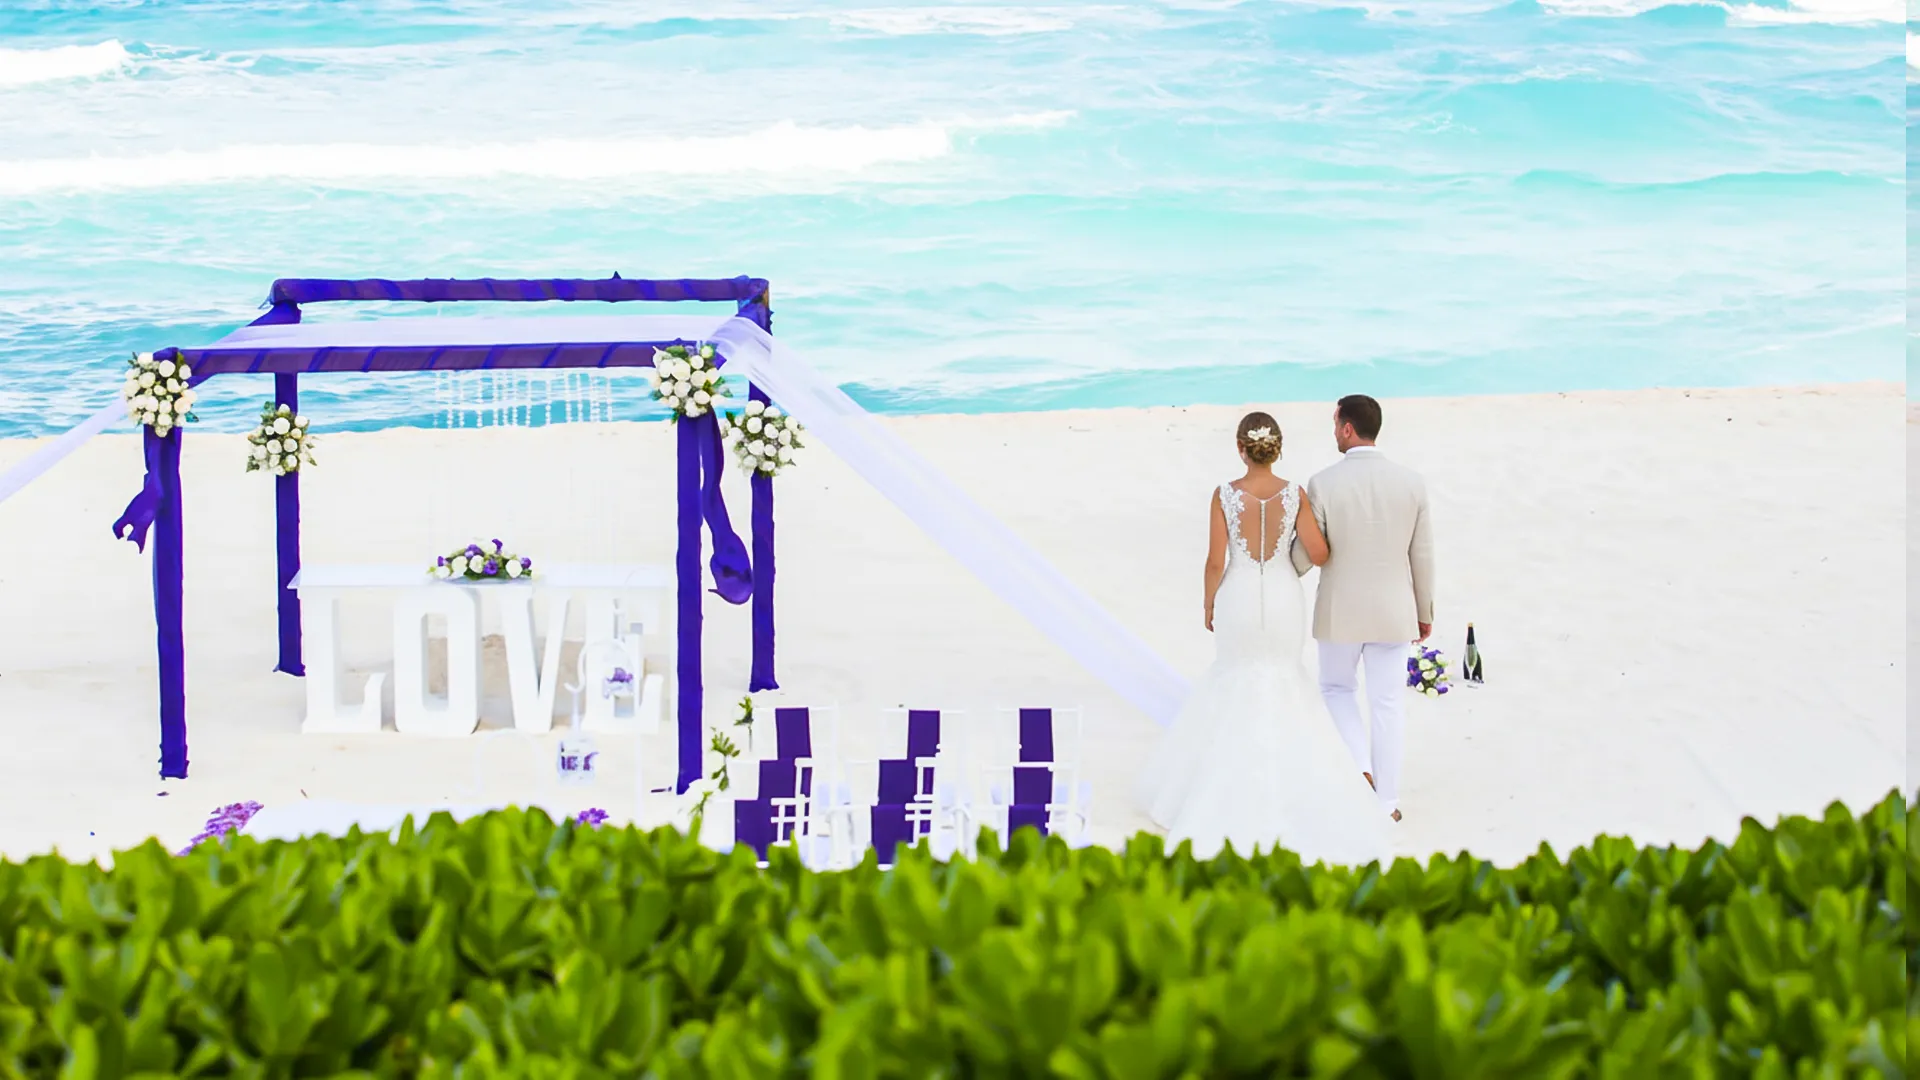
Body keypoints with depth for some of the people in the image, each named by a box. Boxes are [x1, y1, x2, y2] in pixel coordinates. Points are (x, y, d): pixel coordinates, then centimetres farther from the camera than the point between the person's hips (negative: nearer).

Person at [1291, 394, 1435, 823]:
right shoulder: (1411, 481, -6)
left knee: (1337, 689, 21)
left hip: (1340, 610, -2)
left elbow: (1304, 556, -9)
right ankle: (1386, 802, 16)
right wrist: (1425, 612, 13)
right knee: (1387, 704, 11)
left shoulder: (1322, 484, -14)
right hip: (1392, 611, 2)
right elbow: (1422, 557, 0)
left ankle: (1359, 769, 3)